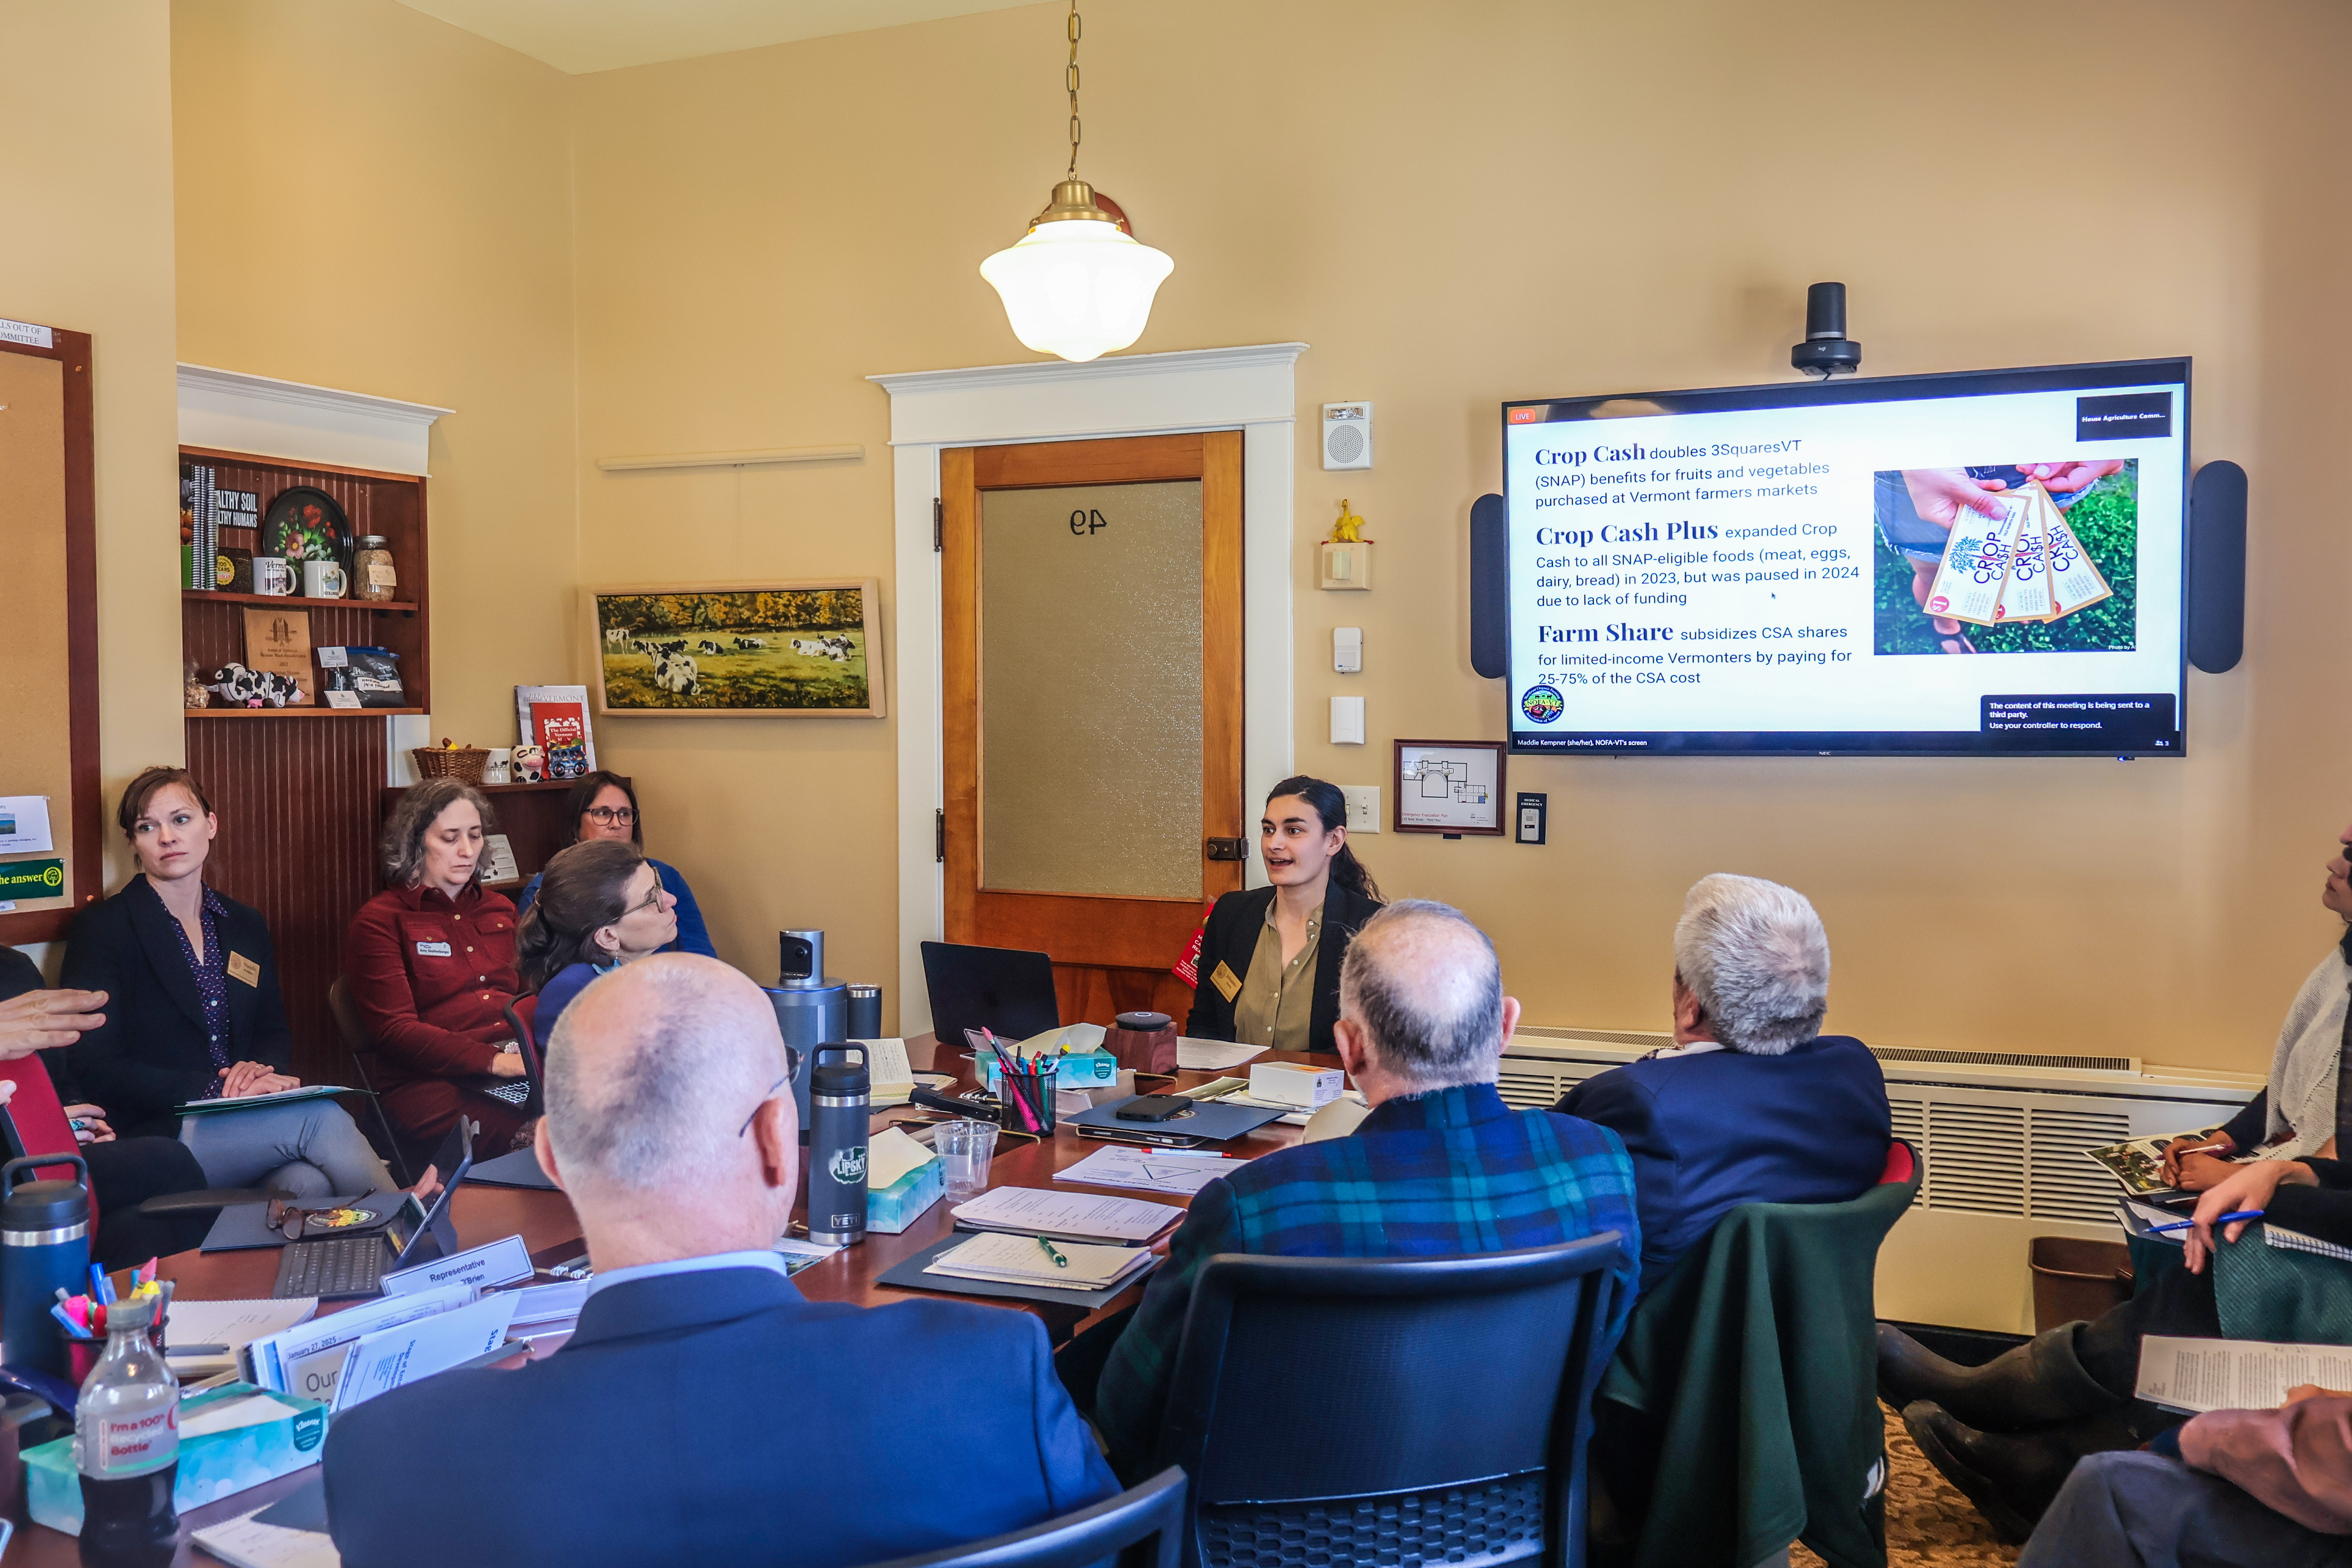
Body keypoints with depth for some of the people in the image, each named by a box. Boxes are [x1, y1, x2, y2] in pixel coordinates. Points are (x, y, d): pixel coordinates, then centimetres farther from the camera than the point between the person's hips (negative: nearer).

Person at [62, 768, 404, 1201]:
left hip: (243, 1123, 4)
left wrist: (260, 1069, -5)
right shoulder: (101, 929, -2)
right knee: (321, 1116, -29)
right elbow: (93, 1068, -8)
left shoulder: (246, 925, 15)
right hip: (157, 1135, -4)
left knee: (309, 1182, -32)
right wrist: (214, 1089, -18)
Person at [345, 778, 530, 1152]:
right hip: (434, 1082, -5)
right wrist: (494, 1061, -17)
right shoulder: (379, 921, 9)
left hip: (525, 1065, 5)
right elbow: (395, 1031, -2)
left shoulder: (500, 910, 27)